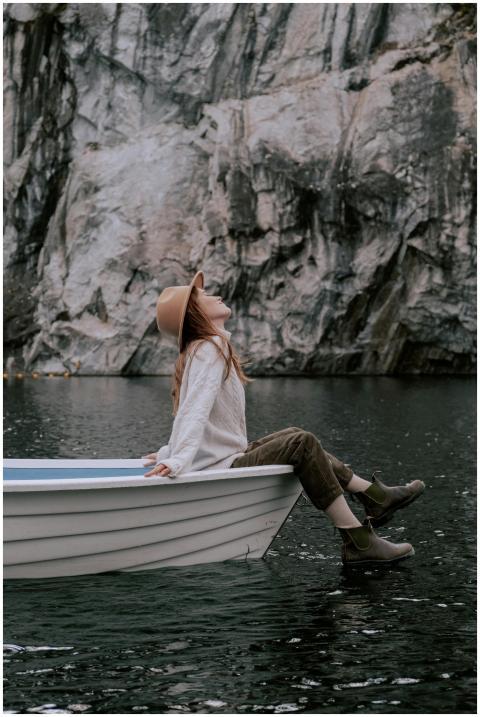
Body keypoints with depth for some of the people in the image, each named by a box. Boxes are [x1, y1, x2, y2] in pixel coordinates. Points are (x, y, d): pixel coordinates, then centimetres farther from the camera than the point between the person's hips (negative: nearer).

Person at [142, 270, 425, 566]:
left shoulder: (201, 349, 16)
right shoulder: (209, 349, -14)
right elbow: (195, 409, -27)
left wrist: (169, 453, 19)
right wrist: (178, 460, -36)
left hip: (221, 461, 11)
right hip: (224, 470, -11)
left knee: (294, 436, 19)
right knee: (302, 443, -16)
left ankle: (375, 496, 16)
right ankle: (359, 543, -18)